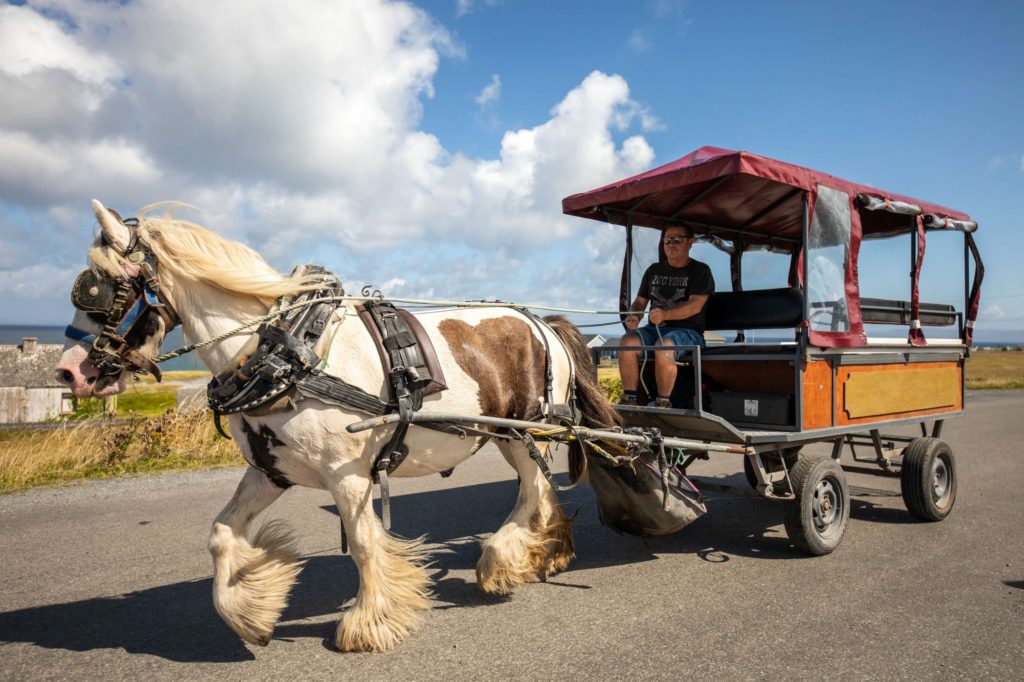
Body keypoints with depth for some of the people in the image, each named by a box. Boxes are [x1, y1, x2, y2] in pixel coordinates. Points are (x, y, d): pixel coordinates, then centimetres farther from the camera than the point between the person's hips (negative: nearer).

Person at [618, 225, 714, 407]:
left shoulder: (700, 271, 3)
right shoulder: (654, 270, 18)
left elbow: (695, 305, -13)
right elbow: (640, 301, 18)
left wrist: (665, 314, -30)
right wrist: (633, 317, -7)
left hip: (687, 331, -4)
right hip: (654, 330, 5)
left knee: (663, 345, -38)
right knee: (627, 341, -26)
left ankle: (663, 402, -25)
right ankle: (629, 399, -25)